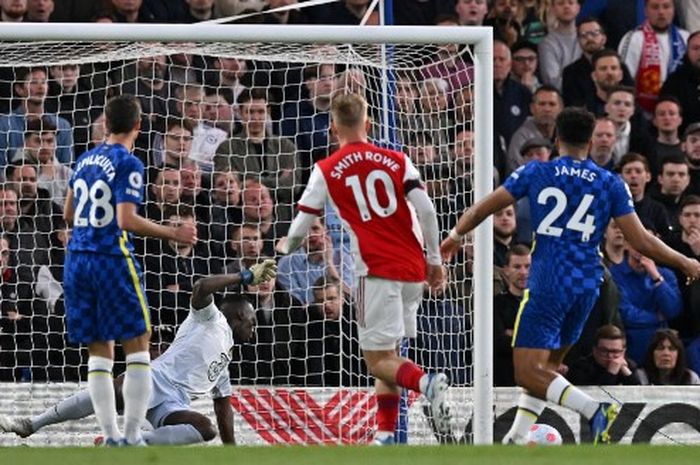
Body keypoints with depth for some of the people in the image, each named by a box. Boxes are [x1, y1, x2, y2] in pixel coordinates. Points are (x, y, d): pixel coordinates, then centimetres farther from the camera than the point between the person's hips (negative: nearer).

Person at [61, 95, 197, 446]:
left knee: (99, 351, 9)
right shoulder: (128, 164, -9)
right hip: (112, 259, -7)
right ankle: (132, 436, -6)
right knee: (137, 346, 1)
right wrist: (173, 234, -12)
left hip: (77, 259, 7)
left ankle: (111, 436, 6)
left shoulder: (85, 160, 12)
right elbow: (127, 220, -18)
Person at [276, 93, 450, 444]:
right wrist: (434, 260, 7)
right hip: (413, 270, 5)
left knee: (378, 359, -2)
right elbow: (426, 209, -1)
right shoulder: (396, 161, 8)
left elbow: (302, 224, 7)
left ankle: (427, 383, -31)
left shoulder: (326, 171, 2)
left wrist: (286, 247, 30)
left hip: (377, 272, -5)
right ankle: (386, 434, 14)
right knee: (387, 354, 18)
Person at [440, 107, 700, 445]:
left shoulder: (535, 172, 2)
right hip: (587, 287, 4)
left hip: (547, 284, -4)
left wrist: (457, 234, 27)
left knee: (527, 373, -7)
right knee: (548, 364, 20)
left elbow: (484, 207, 7)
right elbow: (641, 241, -1)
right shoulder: (611, 183, 4)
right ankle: (517, 437, 15)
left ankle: (594, 410, -27)